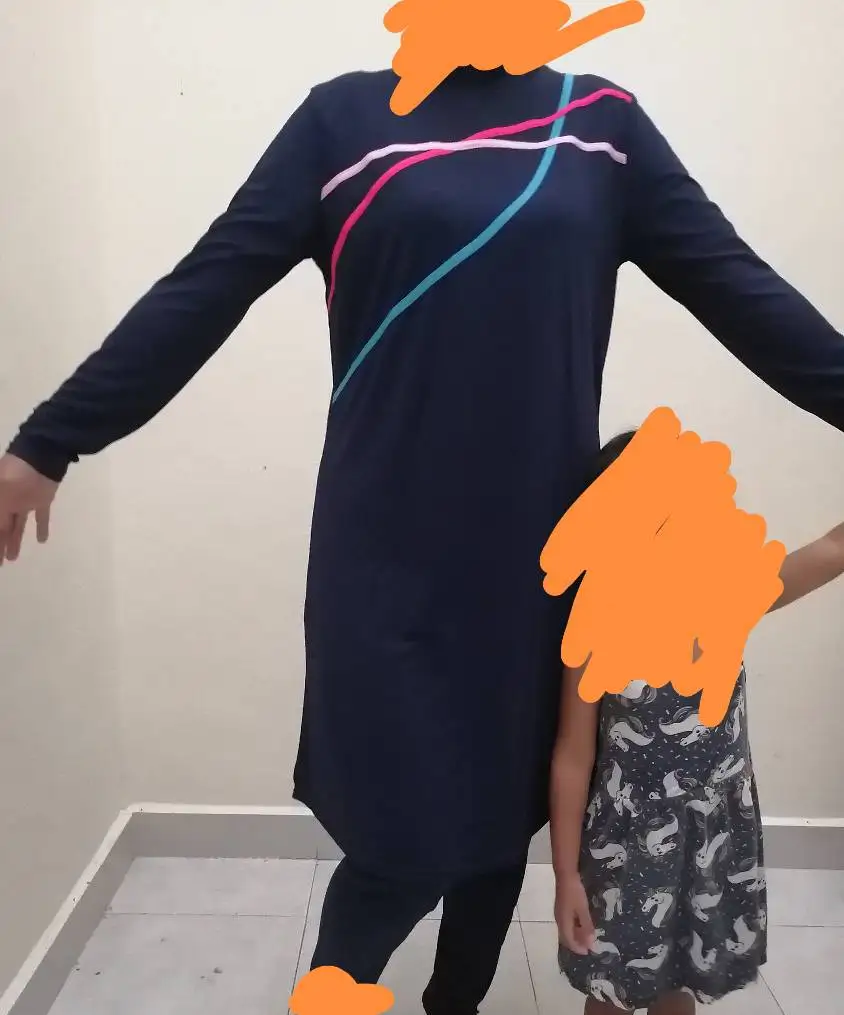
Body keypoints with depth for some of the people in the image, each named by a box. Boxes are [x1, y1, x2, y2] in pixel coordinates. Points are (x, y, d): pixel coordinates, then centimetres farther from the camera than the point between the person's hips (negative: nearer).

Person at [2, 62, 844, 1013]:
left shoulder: (601, 123, 10)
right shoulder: (345, 118, 3)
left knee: (505, 817, 17)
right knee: (402, 843, 2)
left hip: (543, 555, 3)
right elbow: (202, 292, -1)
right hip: (389, 559, -2)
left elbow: (733, 284, 8)